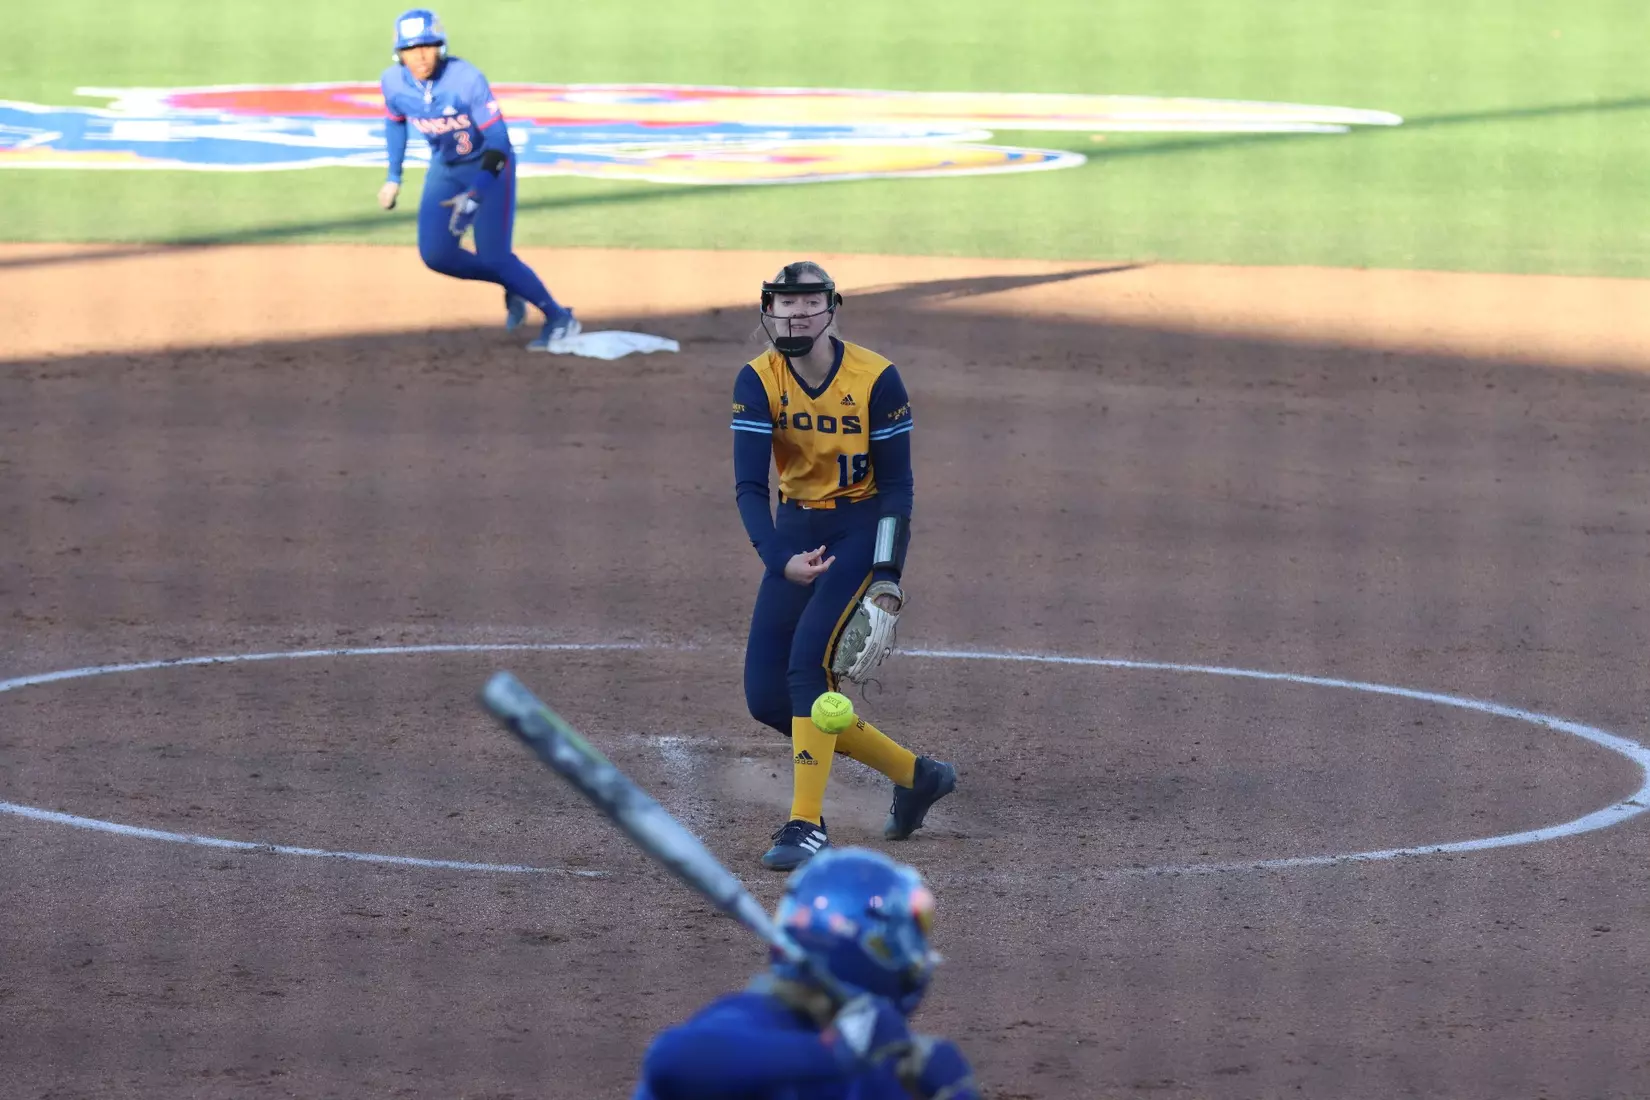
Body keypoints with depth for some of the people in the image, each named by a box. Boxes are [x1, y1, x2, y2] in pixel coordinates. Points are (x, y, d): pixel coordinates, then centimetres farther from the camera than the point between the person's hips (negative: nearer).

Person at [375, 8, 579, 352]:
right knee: (436, 254, -8)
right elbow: (395, 122, 9)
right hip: (445, 169, 5)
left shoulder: (466, 79, -31)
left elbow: (499, 141, -31)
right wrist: (393, 178, 9)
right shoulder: (393, 82, -16)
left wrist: (475, 196, -42)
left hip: (488, 165, -5)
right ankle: (511, 285, 16)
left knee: (493, 257, -13)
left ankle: (559, 319, 5)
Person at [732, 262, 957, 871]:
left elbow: (897, 485, -13)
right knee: (767, 698, 0)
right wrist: (780, 561, -33)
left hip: (862, 528, -5)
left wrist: (887, 584, -22)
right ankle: (914, 773, 16)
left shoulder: (876, 379, -16)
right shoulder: (758, 381, -9)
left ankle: (807, 825, -21)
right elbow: (749, 484, -17)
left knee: (809, 658, -25)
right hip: (795, 531, 5)